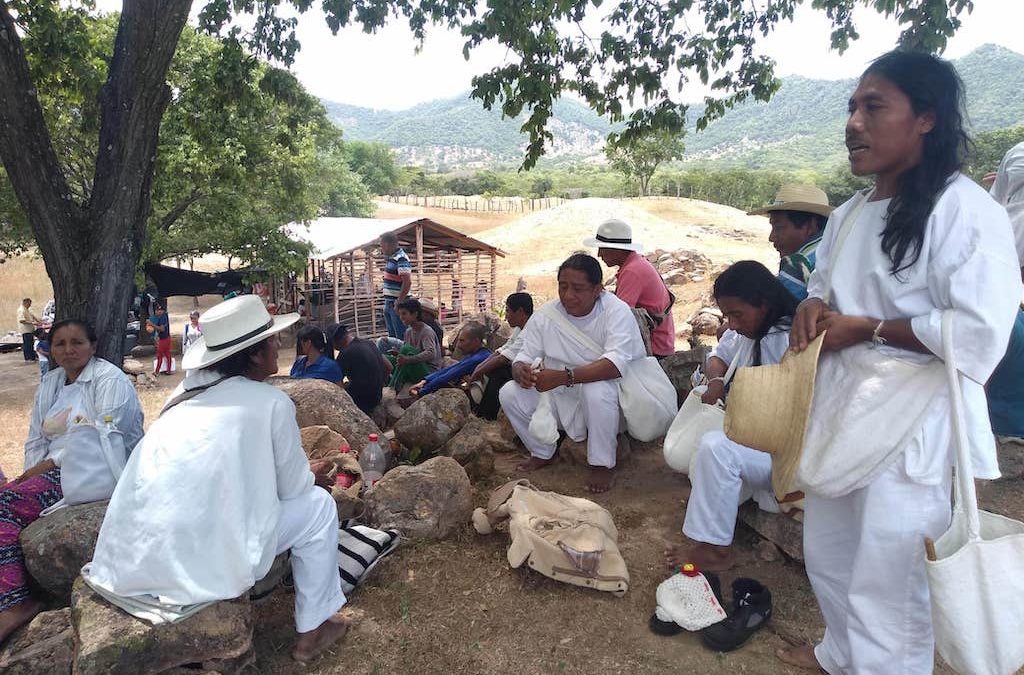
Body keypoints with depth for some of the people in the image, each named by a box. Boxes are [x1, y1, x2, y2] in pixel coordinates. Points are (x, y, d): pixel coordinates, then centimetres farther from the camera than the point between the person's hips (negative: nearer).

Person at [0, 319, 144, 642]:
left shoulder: (109, 379, -7)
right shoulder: (49, 383, 20)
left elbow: (103, 438, -17)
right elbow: (36, 438, 19)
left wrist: (49, 463, -13)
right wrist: (33, 471, -1)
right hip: (54, 470, 8)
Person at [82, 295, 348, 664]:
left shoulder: (189, 391, 11)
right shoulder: (270, 401, -7)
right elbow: (292, 487, 2)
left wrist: (303, 473, 28)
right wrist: (311, 475, 25)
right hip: (197, 564, -7)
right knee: (318, 505, 9)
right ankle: (313, 629, 18)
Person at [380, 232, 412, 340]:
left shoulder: (401, 258, -16)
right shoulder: (390, 258, 14)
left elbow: (407, 282, -25)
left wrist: (399, 302, -23)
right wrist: (387, 303, 18)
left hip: (397, 304, -10)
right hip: (389, 304, 10)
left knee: (401, 337, -4)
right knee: (392, 336, 17)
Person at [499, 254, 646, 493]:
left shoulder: (616, 311, -18)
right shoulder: (545, 316, -4)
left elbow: (616, 363, -31)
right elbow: (526, 355, -2)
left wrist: (562, 377, -41)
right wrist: (520, 370, -30)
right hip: (559, 400, 5)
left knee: (597, 389, -37)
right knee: (509, 394, -12)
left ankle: (603, 464, -12)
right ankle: (542, 453, 12)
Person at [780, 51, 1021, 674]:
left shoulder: (966, 211, -14)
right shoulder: (849, 215, 11)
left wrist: (867, 329, -18)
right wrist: (812, 307, -2)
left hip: (913, 423, -8)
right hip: (842, 406, 9)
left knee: (888, 577, 2)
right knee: (827, 550, 22)